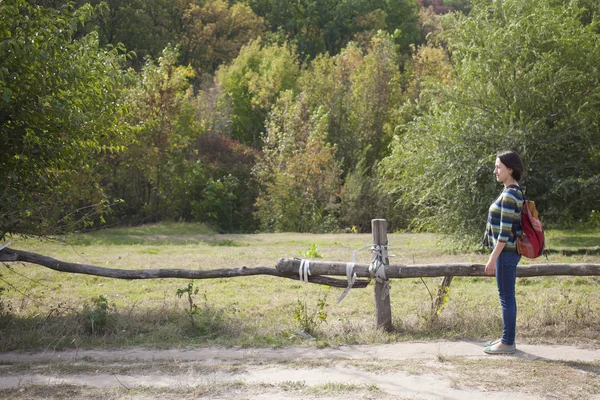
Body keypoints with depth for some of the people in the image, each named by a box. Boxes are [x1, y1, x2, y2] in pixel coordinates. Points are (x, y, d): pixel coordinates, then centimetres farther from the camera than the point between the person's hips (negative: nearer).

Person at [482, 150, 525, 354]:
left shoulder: (509, 195, -18)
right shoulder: (514, 192, 12)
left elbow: (505, 231, -21)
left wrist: (493, 258, -19)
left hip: (506, 252, -10)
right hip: (508, 251, 10)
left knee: (506, 297, -2)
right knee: (506, 296, 15)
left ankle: (508, 342, 6)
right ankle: (507, 338, 24)